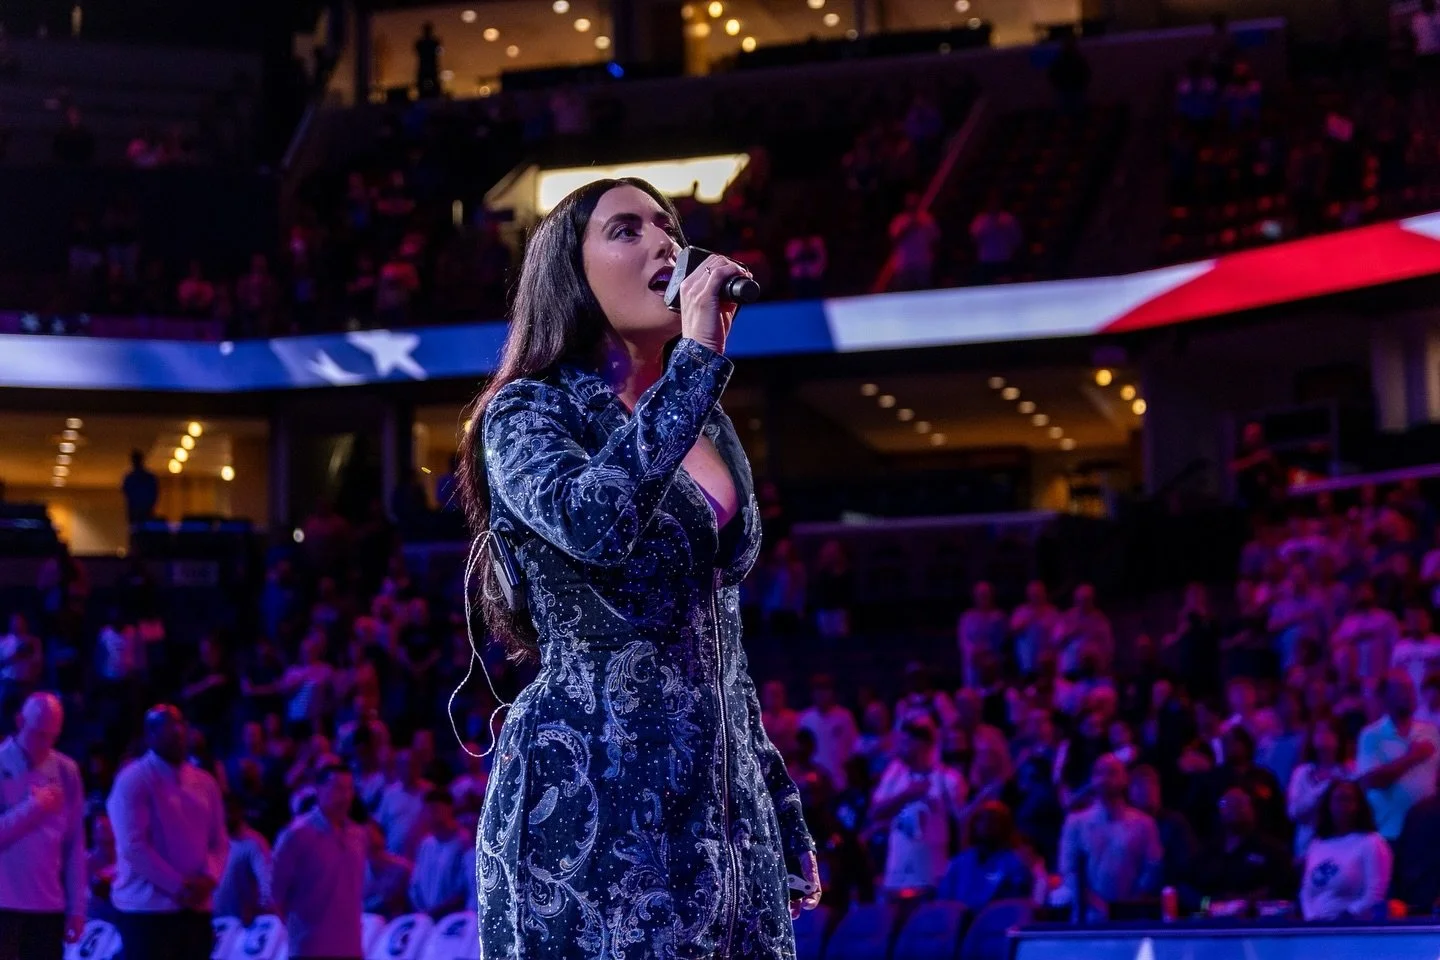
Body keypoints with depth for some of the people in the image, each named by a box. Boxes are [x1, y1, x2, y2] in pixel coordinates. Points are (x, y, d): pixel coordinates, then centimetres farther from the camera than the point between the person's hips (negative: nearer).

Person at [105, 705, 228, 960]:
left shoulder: (204, 782, 13)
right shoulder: (133, 781, -8)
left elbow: (219, 841, 13)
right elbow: (133, 846, -16)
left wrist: (208, 879, -7)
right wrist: (177, 886, -17)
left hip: (195, 908, 6)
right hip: (146, 909, -6)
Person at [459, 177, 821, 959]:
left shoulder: (707, 427, 16)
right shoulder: (529, 410, -4)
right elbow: (597, 522, -28)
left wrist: (783, 817, 19)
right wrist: (698, 356, -20)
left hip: (717, 800, 7)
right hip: (590, 795, -7)